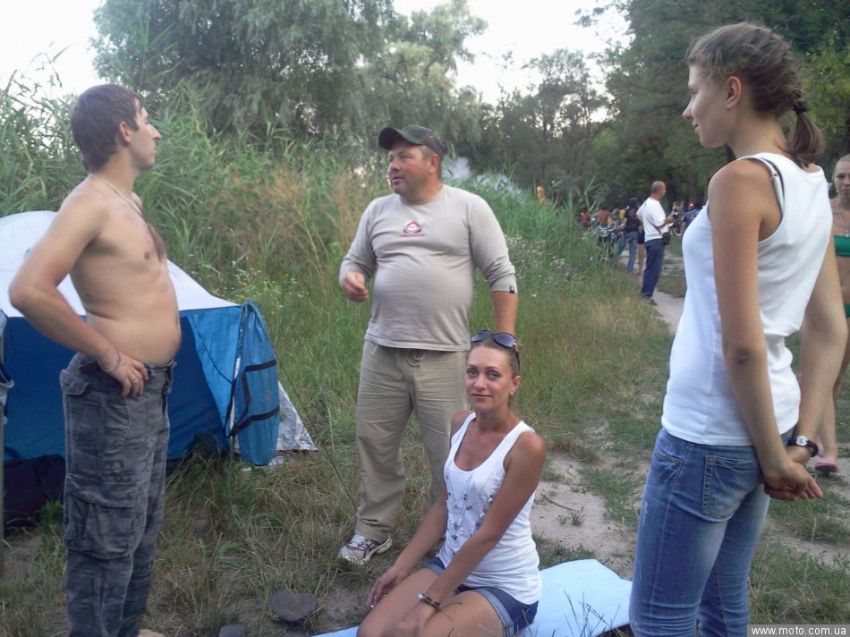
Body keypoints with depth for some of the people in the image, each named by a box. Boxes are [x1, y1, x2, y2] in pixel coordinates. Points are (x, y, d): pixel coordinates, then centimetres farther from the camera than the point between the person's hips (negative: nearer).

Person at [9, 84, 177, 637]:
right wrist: (107, 355, -20)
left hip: (151, 389, 10)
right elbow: (29, 291, -29)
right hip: (114, 395, -10)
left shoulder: (128, 201, 12)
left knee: (142, 525, 21)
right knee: (107, 536, 3)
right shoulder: (90, 202, -17)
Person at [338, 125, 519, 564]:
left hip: (444, 357, -3)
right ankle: (372, 530, 30)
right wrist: (349, 279, -7)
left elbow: (501, 276, -1)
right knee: (375, 443, 12)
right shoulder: (378, 211, 11)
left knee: (449, 453, 5)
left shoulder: (469, 207, -1)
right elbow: (354, 261, 19)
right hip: (381, 352, 4)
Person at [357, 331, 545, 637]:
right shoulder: (461, 424, -2)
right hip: (449, 565, 6)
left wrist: (429, 602, -19)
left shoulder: (527, 446, -24)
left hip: (505, 587, -6)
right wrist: (402, 565, 5)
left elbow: (488, 534, -22)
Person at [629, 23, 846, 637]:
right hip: (757, 430, 9)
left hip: (710, 434, -9)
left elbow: (741, 344, -21)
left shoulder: (740, 180, -17)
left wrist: (773, 455, -9)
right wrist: (800, 442, 8)